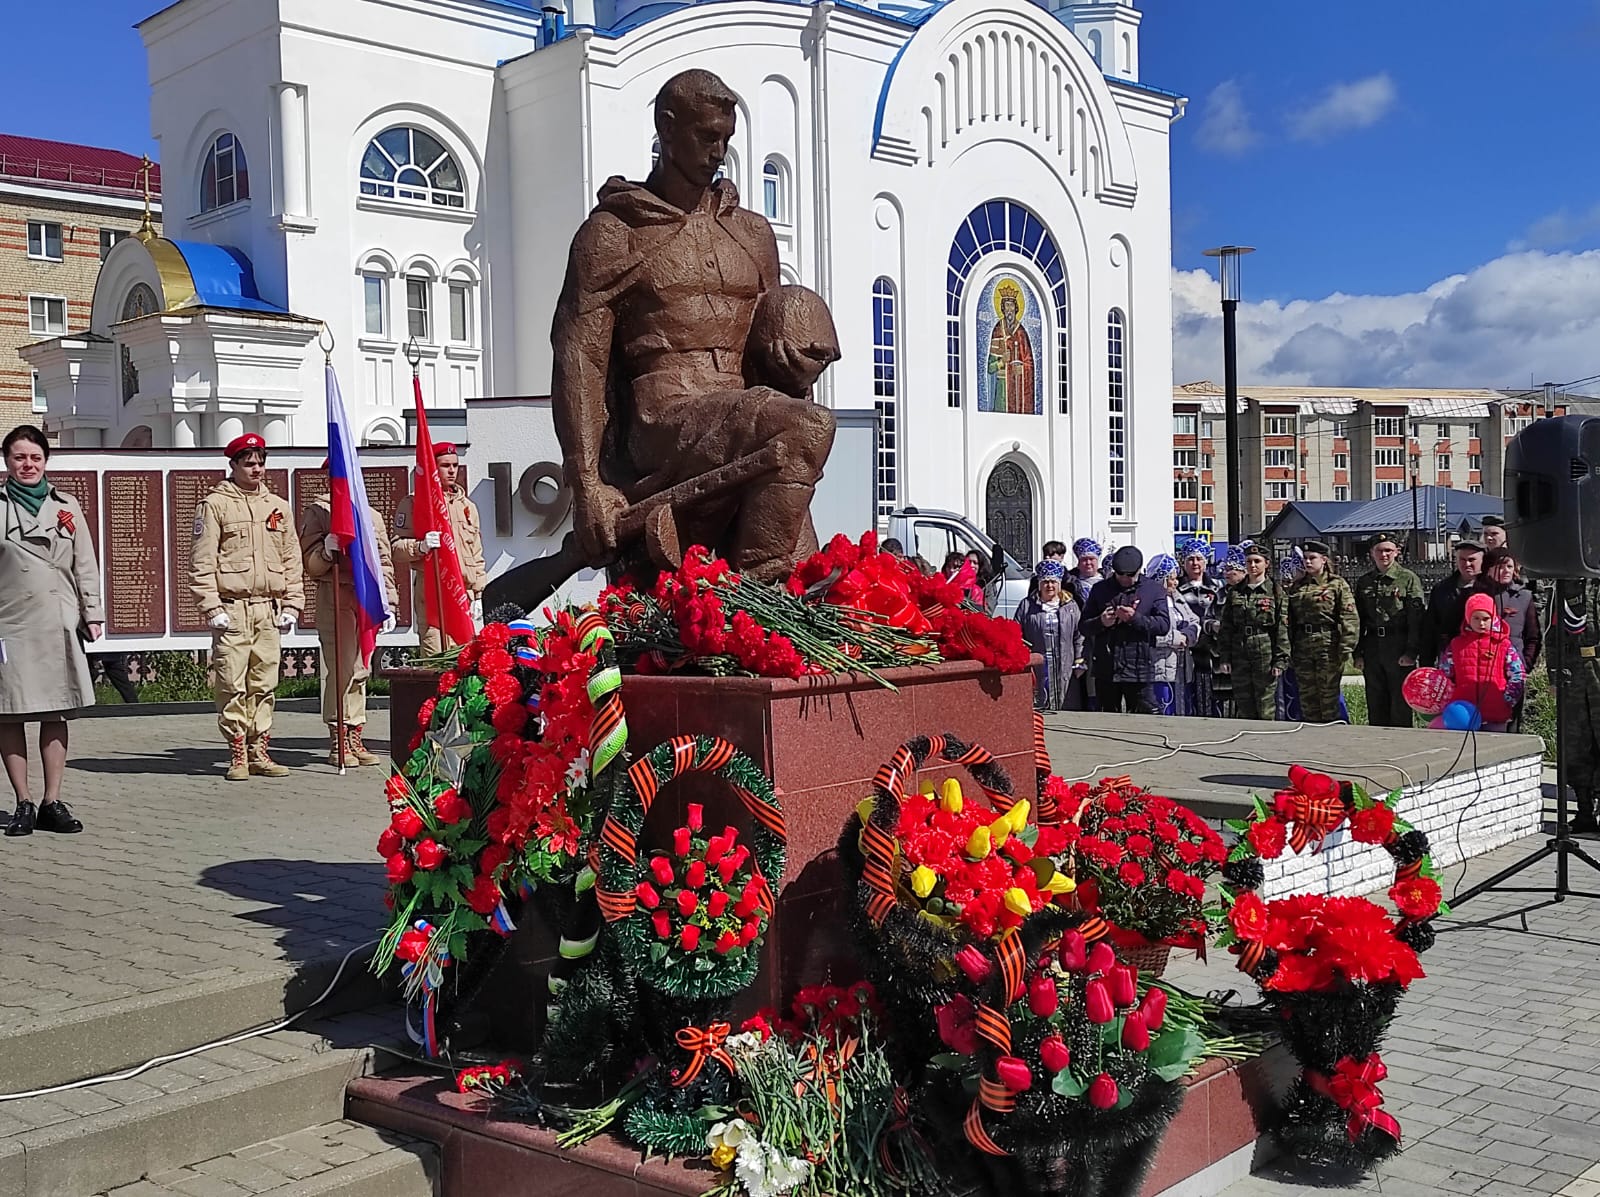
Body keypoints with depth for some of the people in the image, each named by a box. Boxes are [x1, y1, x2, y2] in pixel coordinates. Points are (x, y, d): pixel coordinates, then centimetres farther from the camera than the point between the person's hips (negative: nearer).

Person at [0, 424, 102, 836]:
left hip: (58, 623, 2)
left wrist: (92, 613, 7)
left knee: (55, 714, 3)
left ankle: (52, 803, 8)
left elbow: (85, 565, 13)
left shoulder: (66, 506, 12)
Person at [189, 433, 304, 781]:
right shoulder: (215, 504, 1)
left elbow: (291, 560, 16)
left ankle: (259, 752, 13)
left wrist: (291, 605, 8)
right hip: (232, 609, -4)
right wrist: (212, 608, -10)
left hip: (269, 609, 4)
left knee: (264, 684, 6)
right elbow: (201, 562, -4)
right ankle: (238, 755, 4)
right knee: (232, 685, -4)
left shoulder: (278, 506, 16)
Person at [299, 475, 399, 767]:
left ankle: (355, 738, 10)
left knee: (361, 671, 5)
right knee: (341, 668, -11)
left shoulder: (372, 516, 20)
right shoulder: (317, 512, 6)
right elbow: (310, 565, 0)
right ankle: (338, 742, -5)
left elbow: (385, 563, 19)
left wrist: (388, 602, 11)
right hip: (335, 598, -5)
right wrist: (327, 549, -20)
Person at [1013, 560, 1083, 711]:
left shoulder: (1071, 606, 9)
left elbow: (1079, 636, 8)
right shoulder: (1026, 606, 6)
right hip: (1036, 672, -1)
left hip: (1065, 672, 1)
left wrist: (1079, 663, 2)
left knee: (1067, 709, 2)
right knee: (1037, 710, -2)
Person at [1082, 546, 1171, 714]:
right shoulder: (1100, 589, 11)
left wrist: (1135, 618, -17)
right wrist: (1101, 622, -11)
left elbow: (1164, 625, -5)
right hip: (1105, 669, 2)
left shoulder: (1154, 590, 6)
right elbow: (1084, 627, 10)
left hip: (1139, 669, -2)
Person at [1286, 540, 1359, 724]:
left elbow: (1349, 618, -8)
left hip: (1328, 647, -5)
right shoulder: (1296, 587, 13)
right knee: (1306, 697, 9)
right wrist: (1288, 650, 9)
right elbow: (1289, 620, 15)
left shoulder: (1337, 584, -2)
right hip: (1302, 648, 5)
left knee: (1329, 695, 1)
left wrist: (1345, 648, -15)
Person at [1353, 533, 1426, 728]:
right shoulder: (1363, 582, 12)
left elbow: (1416, 618, -7)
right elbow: (1358, 620, 14)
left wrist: (1411, 652, -14)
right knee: (1376, 707, 8)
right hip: (1372, 650, 4)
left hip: (1399, 650, -4)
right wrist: (1358, 654, 8)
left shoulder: (1409, 579, -1)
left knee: (1401, 706, -1)